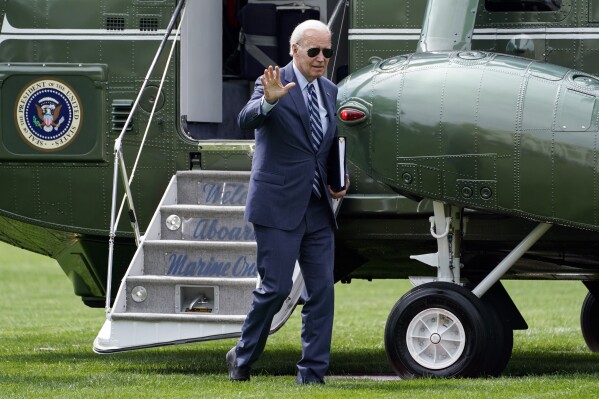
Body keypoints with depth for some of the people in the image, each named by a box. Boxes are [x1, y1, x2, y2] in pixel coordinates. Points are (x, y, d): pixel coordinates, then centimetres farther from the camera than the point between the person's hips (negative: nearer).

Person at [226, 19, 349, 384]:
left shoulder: (330, 91, 12)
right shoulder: (272, 84, -8)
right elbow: (246, 119, -27)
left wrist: (339, 179, 5)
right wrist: (268, 101, -48)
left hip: (318, 209, 6)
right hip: (278, 207, -6)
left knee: (322, 290, 2)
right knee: (276, 287, -6)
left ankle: (313, 374, 6)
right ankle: (242, 356, 15)